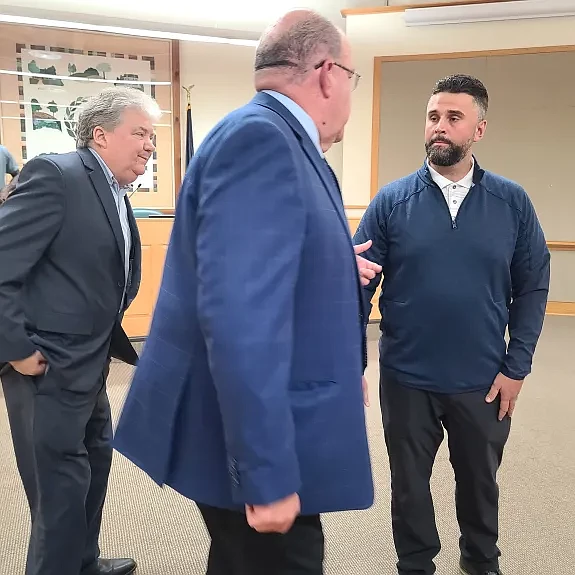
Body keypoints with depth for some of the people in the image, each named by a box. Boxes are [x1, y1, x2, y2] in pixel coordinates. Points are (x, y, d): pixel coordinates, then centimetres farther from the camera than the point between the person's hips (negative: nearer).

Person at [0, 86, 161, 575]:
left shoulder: (114, 195, 11)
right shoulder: (56, 175, -18)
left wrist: (108, 336, 11)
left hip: (86, 363, 10)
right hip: (47, 367, -10)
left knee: (95, 460, 22)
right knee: (61, 486, 1)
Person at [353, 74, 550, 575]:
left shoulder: (512, 202, -3)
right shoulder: (392, 201, -6)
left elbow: (533, 287, 0)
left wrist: (516, 366, -4)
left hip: (483, 379, 1)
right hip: (406, 377, -1)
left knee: (480, 479, 23)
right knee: (410, 485, 17)